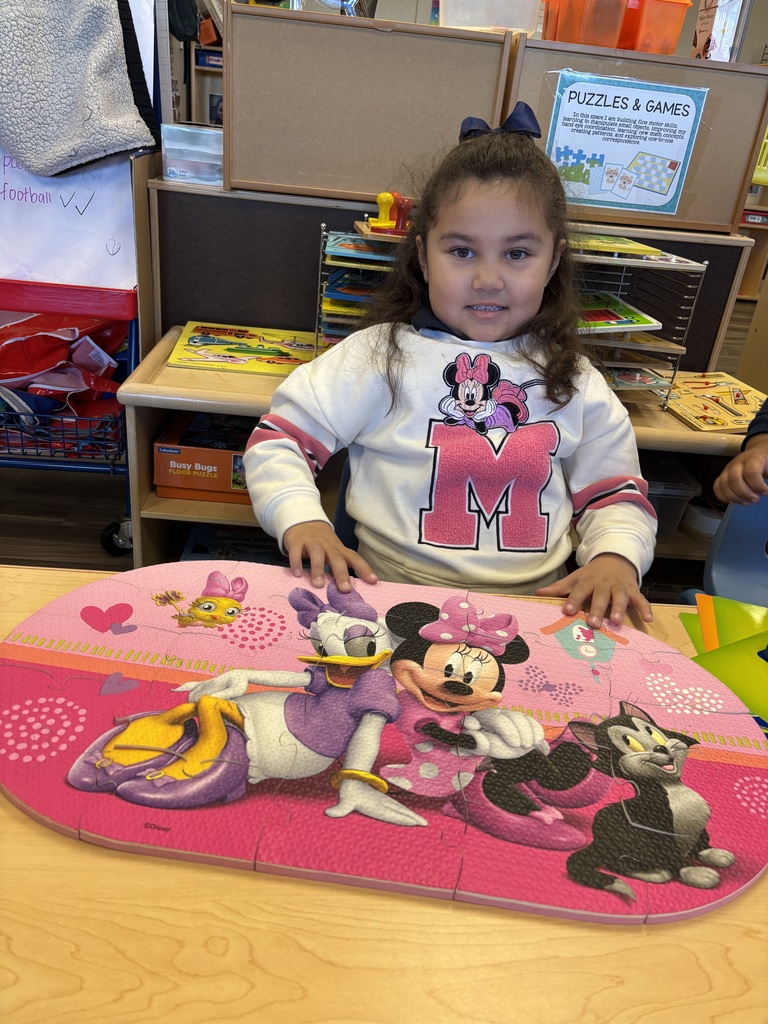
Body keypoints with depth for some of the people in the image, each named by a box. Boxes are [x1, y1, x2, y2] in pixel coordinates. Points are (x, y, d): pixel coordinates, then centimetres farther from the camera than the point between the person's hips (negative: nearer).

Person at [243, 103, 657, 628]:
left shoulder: (573, 381, 10)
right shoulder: (380, 356, 0)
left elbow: (617, 496, 15)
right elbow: (278, 442, 2)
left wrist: (616, 557, -6)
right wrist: (302, 521, -15)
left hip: (536, 607, 3)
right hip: (396, 599, -2)